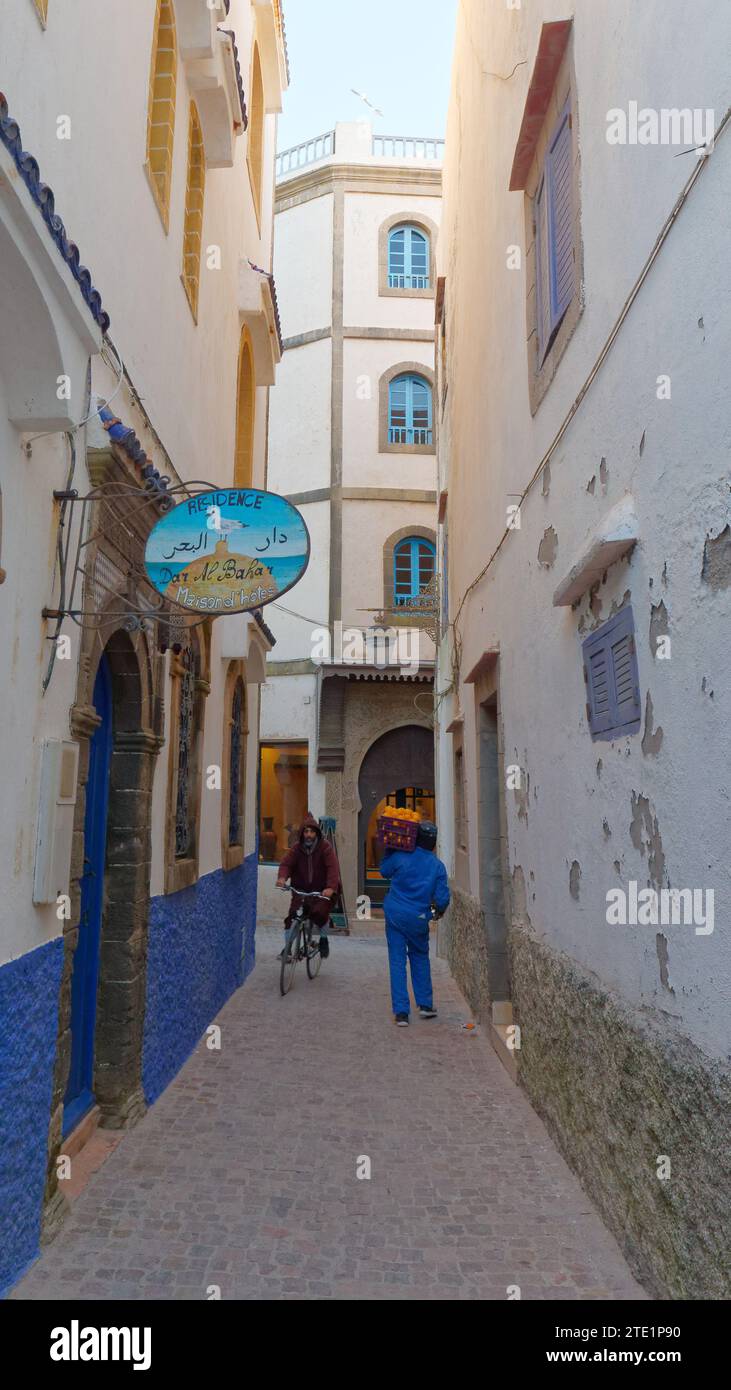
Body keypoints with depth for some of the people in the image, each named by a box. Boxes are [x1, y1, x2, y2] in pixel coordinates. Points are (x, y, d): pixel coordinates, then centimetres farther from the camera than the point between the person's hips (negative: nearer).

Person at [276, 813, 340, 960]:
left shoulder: (325, 847, -11)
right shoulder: (297, 847, -1)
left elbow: (333, 867, -21)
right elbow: (286, 863, -11)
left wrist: (331, 887, -37)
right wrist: (282, 877, -34)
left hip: (321, 890, -3)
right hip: (300, 889, 3)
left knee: (320, 913, -22)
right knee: (291, 916, -8)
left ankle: (324, 939, 10)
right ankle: (287, 947, 12)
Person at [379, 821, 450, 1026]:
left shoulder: (400, 857, -7)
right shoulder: (437, 866, -3)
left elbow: (384, 871, 10)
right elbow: (442, 898, -3)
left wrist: (388, 850, 16)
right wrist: (440, 910, 18)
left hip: (395, 914, -1)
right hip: (418, 918, 1)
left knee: (397, 961, 3)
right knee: (420, 958, 21)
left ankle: (401, 1012, 2)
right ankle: (425, 1004, 22)